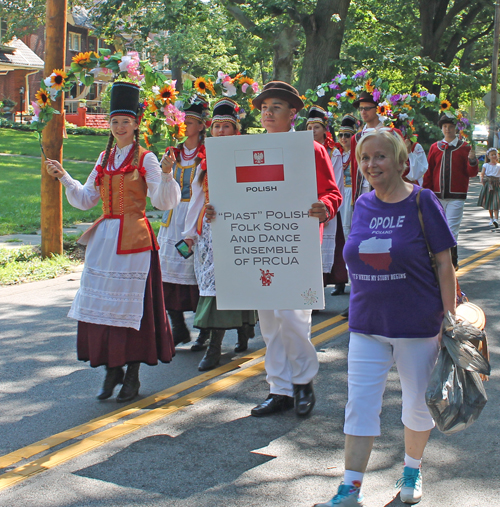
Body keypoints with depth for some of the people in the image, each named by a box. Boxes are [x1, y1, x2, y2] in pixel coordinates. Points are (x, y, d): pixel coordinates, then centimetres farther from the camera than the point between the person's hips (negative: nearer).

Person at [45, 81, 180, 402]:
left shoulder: (145, 159, -3)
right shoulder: (105, 158, 13)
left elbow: (163, 202, -11)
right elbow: (85, 200, 15)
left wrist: (166, 174, -25)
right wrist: (63, 177, 5)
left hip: (133, 239, -5)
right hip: (104, 237, 5)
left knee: (132, 304, -2)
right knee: (101, 302, 5)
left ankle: (133, 375, 11)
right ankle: (111, 368, 19)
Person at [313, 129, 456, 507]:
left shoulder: (422, 202, -9)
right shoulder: (363, 205, 3)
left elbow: (445, 266, -8)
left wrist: (450, 321, -10)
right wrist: (359, 310, 14)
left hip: (418, 326, -3)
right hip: (367, 326, 3)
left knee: (418, 403, 12)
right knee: (360, 405, 2)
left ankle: (412, 470, 35)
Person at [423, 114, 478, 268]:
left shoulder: (465, 148, 3)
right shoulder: (435, 147, 10)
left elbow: (472, 173, 0)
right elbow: (428, 172, 13)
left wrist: (472, 160, -19)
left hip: (456, 197, -3)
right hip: (437, 196, 3)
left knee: (451, 231, -10)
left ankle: (451, 262, -4)